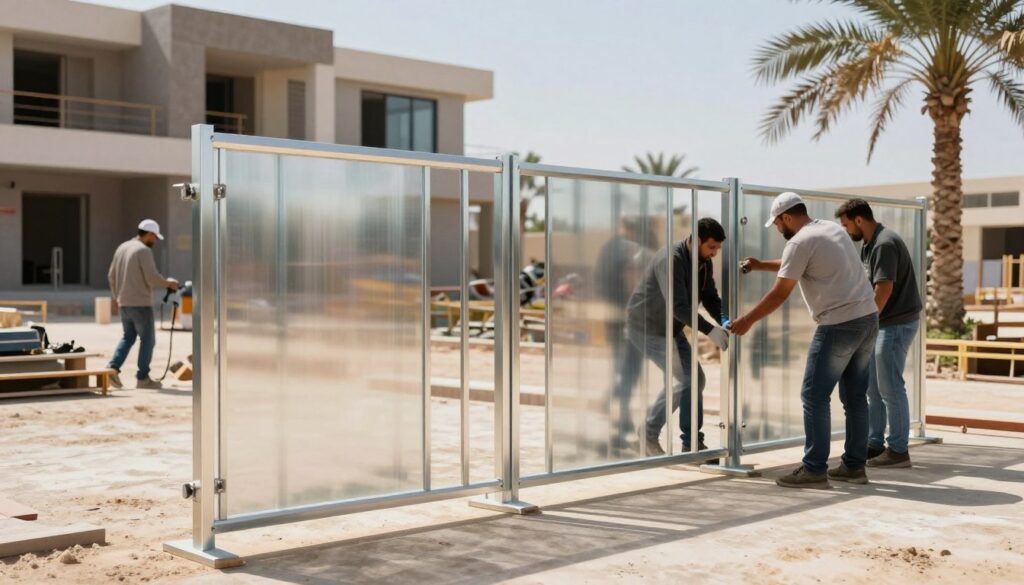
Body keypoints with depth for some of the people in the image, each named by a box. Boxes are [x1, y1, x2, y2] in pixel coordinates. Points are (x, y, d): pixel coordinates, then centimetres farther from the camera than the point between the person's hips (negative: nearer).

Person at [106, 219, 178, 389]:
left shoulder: (122, 247, 12)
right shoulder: (144, 250, -14)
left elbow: (111, 275, 17)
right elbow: (152, 278, -20)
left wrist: (117, 296, 28)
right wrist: (168, 283, -2)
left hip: (124, 303, 8)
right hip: (141, 304, -8)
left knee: (128, 337, 17)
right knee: (147, 339, 2)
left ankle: (113, 367, 1)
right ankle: (143, 378, 3)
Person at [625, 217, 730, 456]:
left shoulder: (704, 263, 1)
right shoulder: (670, 259, -27)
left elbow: (711, 298, 4)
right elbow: (678, 306, -33)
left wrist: (725, 323, -16)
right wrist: (710, 331, -36)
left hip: (672, 329, 9)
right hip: (647, 328, -9)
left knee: (695, 378, 4)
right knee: (685, 379, -14)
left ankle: (692, 443, 11)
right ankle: (650, 432, 2)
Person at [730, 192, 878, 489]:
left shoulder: (800, 242, -10)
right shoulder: (833, 229, 16)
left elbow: (779, 294, -9)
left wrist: (747, 321, 1)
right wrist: (761, 265, 35)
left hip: (839, 325, -9)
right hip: (868, 318, 9)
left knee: (815, 396, -2)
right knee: (855, 396, 14)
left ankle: (814, 470, -2)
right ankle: (854, 466, 18)